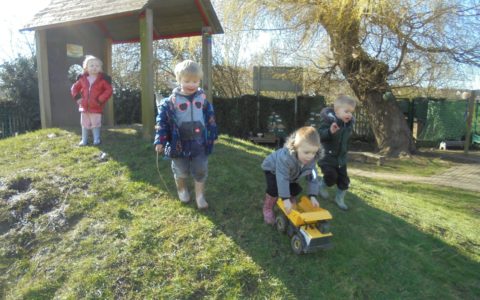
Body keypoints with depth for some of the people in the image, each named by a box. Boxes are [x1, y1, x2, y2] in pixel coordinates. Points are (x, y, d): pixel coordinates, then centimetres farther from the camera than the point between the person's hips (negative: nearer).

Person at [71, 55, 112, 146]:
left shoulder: (103, 79, -7)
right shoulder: (82, 79, 3)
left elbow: (108, 90, -11)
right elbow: (74, 87, 14)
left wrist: (101, 100, -18)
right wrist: (77, 97, 0)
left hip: (96, 107, -3)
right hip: (84, 106, 4)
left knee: (96, 124, 6)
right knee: (84, 124, 12)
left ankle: (96, 139, 20)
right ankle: (84, 140, 23)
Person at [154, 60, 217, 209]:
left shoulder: (202, 99, 1)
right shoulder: (171, 100, -9)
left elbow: (210, 118, 9)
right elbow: (162, 120, -9)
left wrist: (212, 136, 10)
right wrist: (160, 140, -14)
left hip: (199, 142, 2)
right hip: (180, 143, -1)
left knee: (201, 171, 7)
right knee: (181, 171, 16)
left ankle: (200, 196, 21)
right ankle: (182, 190, 42)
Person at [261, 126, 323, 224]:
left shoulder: (312, 160, -28)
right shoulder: (285, 157, -49)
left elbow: (312, 178, -18)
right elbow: (283, 179, -48)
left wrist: (312, 196, -26)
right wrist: (285, 199, -47)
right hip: (272, 169, -6)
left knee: (296, 190, -1)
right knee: (274, 189, -22)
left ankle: (292, 208, 25)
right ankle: (268, 209, 2)